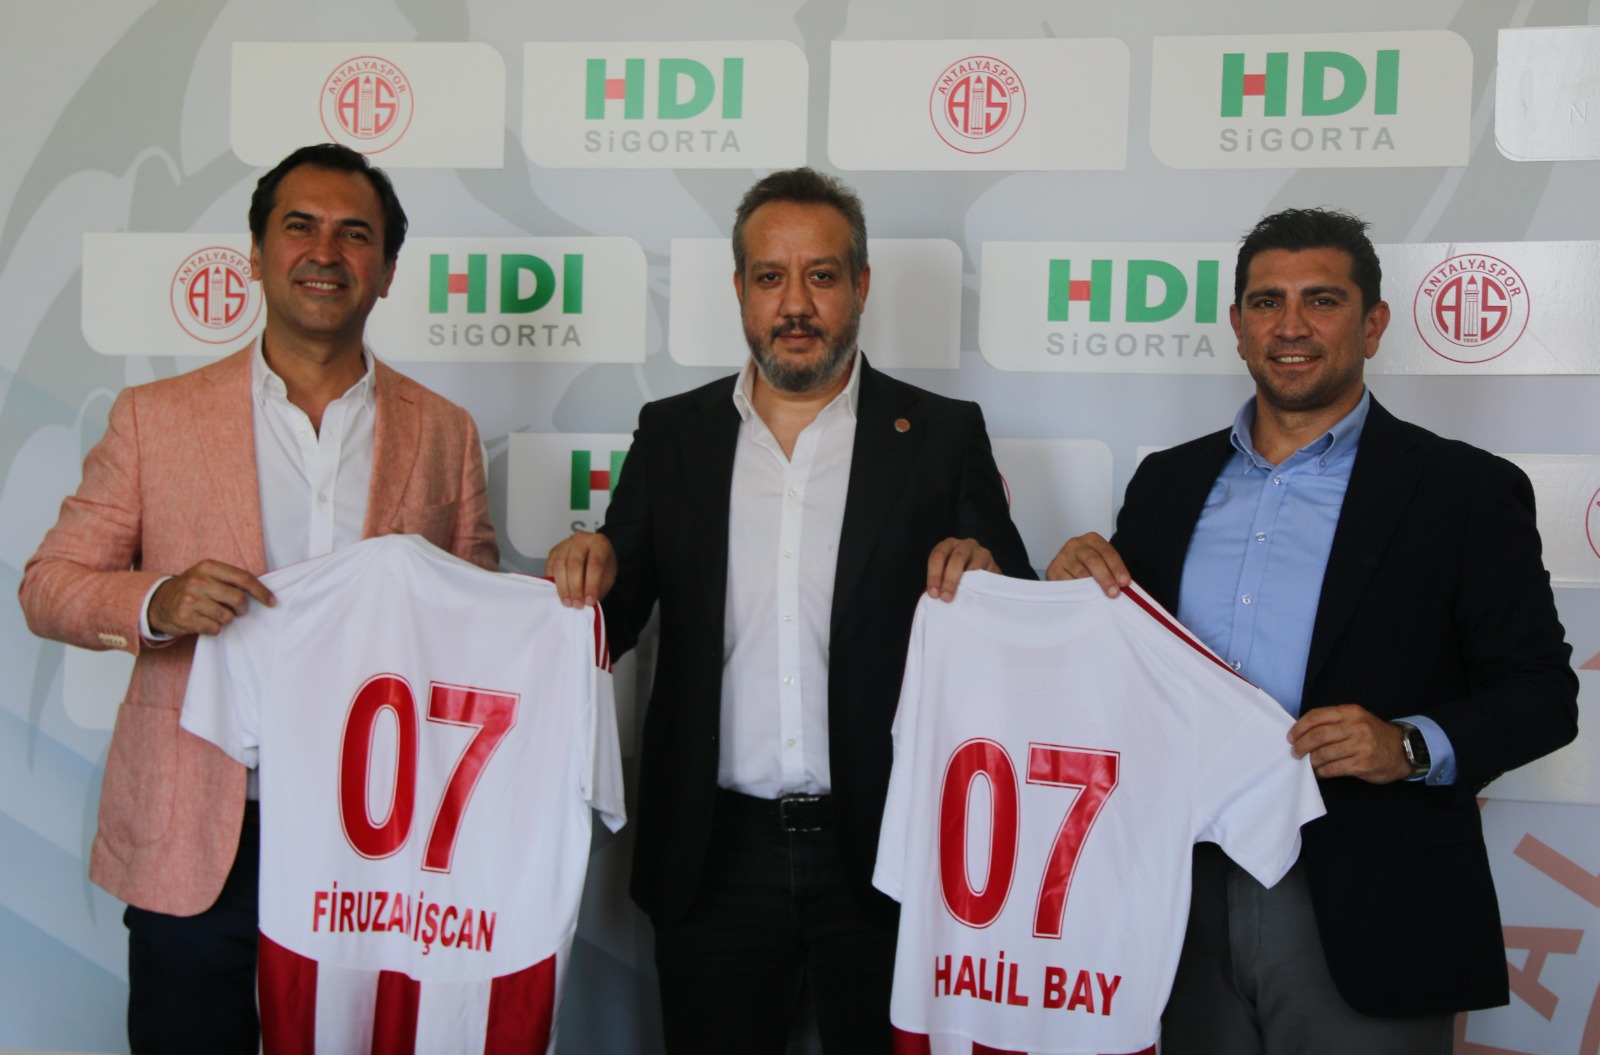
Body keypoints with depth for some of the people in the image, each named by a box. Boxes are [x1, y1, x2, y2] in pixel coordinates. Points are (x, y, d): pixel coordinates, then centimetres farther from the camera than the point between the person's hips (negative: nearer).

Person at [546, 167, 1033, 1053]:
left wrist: (987, 574, -19)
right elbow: (610, 619, 7)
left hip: (879, 853, -1)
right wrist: (588, 567, -14)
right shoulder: (672, 433, 6)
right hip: (716, 854, 2)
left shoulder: (942, 435, 0)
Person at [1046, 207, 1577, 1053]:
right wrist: (1077, 588, -6)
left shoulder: (1466, 491, -3)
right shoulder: (1167, 483, 10)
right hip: (1189, 900, 4)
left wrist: (1413, 746, -21)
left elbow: (1541, 692, -4)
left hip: (1364, 924, -3)